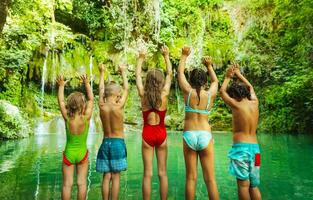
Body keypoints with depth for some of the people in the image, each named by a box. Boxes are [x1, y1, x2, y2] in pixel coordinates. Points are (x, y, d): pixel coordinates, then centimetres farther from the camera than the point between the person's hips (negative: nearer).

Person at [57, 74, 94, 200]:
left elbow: (60, 101, -2)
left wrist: (61, 85, 10)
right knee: (82, 183, 9)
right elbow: (91, 99, -6)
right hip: (82, 153, -1)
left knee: (67, 184, 9)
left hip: (68, 153, 1)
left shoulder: (67, 118, -16)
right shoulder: (86, 118, -19)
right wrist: (87, 83, 3)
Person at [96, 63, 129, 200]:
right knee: (116, 176, 3)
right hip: (118, 143, -4)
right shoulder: (119, 106, -13)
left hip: (105, 143, 4)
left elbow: (101, 89, 13)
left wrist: (102, 72, 26)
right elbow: (126, 89, 2)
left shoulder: (101, 106, -4)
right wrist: (123, 72, 16)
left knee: (106, 176, 9)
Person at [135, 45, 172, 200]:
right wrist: (166, 56, 18)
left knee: (147, 174, 5)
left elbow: (137, 75, 9)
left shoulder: (143, 95, -7)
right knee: (162, 173, 10)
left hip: (147, 134, 0)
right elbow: (170, 74, 6)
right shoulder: (164, 94, -8)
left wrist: (140, 59, 22)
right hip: (161, 134, 0)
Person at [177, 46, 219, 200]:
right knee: (210, 179, 6)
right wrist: (209, 66, 35)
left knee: (191, 178, 6)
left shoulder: (188, 92, -2)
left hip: (189, 136, 0)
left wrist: (184, 56, 26)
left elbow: (180, 73, 14)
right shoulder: (210, 94, 1)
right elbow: (215, 81, 24)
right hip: (205, 136, 1)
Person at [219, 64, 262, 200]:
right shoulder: (255, 103, 6)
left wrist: (228, 77, 24)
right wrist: (238, 73, 34)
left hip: (240, 147, -6)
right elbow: (250, 87, 26)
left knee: (243, 184, -1)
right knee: (254, 186, 12)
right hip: (255, 147, 6)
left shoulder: (236, 105, -7)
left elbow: (222, 91, 10)